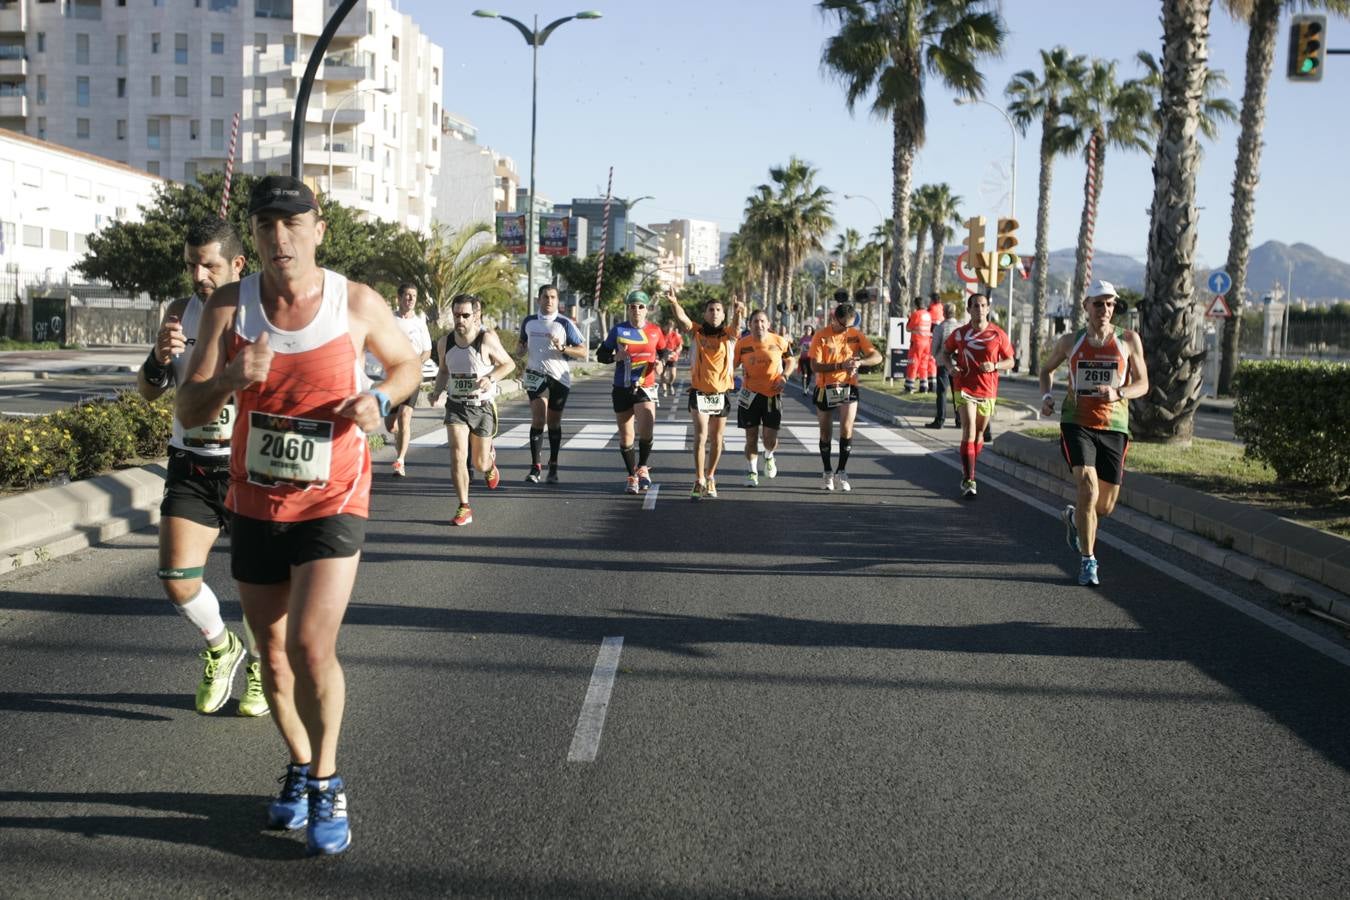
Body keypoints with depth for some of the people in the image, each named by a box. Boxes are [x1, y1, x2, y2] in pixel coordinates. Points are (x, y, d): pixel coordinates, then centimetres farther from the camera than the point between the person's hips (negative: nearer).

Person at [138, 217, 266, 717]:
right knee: (176, 579, -6)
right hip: (191, 466, 3)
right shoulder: (180, 313, 4)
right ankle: (220, 647, 22)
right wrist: (158, 361, -15)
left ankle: (257, 665, 31)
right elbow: (148, 392, 6)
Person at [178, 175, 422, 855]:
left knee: (311, 648, -16)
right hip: (254, 503, 3)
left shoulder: (358, 305, -9)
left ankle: (326, 783, 5)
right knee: (273, 652, 13)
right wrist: (231, 378, -29)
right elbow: (189, 411, -7)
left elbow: (407, 364, 9)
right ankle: (299, 768, 35)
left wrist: (380, 398, -13)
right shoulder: (229, 307, -5)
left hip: (331, 503, -3)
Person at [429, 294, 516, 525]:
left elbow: (509, 364, -3)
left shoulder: (487, 339, -15)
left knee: (480, 463, 9)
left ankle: (490, 460, 48)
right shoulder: (445, 342, -2)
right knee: (457, 456, -16)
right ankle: (464, 508, -6)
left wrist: (490, 378, -20)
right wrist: (437, 391, -3)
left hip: (483, 407, -2)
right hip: (456, 406, 2)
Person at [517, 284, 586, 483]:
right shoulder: (529, 321, 7)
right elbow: (522, 343, 26)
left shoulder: (565, 323, -3)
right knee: (538, 420, -12)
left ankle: (553, 467, 20)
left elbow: (582, 352, -2)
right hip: (535, 375, 1)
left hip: (560, 377, -1)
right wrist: (522, 349, 2)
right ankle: (535, 467, -9)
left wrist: (562, 348, -19)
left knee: (554, 423, 8)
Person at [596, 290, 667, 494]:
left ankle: (642, 468, 6)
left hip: (646, 387, -1)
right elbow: (601, 353, 6)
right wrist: (615, 357, -13)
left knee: (646, 430, -19)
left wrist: (660, 366, -4)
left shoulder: (655, 331, 2)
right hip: (622, 389, 1)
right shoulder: (618, 330, 0)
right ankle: (632, 476, 23)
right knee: (626, 436, 7)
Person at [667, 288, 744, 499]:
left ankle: (710, 479, 28)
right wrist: (673, 302, -41)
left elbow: (736, 324, -21)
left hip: (721, 392, 2)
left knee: (716, 439, 11)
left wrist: (739, 312, -45)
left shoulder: (728, 334, 1)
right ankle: (699, 481, -12)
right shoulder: (696, 332, -1)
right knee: (700, 436, -14)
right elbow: (682, 318, -19)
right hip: (699, 392, -2)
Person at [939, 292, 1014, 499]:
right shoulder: (959, 333, -1)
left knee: (979, 433, 15)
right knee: (969, 432, -15)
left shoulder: (998, 334, -2)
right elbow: (945, 352, 13)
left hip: (988, 391, 2)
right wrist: (950, 366, -8)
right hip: (964, 388, -2)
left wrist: (995, 366, -16)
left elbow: (1010, 361, 4)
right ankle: (968, 481, -15)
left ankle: (968, 473, 35)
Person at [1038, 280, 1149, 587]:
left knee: (1106, 506, 8)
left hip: (1113, 427, 2)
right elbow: (1047, 369, 22)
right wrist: (1046, 396, 1)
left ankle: (1073, 516, 44)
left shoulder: (1128, 340, 3)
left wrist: (1118, 393, -17)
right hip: (1077, 424, -2)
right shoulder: (1070, 341, 5)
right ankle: (1087, 561, -9)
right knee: (1088, 490, -21)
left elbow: (1142, 384, 4)